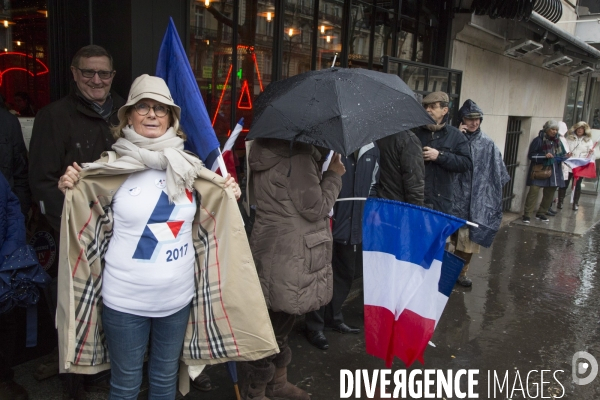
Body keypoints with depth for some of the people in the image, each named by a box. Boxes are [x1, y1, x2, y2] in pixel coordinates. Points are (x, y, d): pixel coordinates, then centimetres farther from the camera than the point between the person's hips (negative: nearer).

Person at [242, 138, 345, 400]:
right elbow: (315, 208, -17)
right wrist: (333, 174, -3)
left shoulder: (270, 150, 9)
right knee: (273, 327, 6)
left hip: (273, 250, 10)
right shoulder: (297, 156, -20)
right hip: (289, 259, -10)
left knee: (278, 322, 22)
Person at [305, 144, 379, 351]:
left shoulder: (372, 149, 7)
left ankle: (334, 318, 38)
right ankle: (314, 327, 20)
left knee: (344, 275, 19)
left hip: (355, 225, 6)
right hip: (328, 224, -6)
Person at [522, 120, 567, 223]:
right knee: (534, 191, -13)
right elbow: (531, 155, -7)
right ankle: (527, 215, -9)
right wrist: (544, 156, -20)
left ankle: (541, 213, 21)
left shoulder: (557, 141, 12)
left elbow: (562, 154, 21)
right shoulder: (538, 140, -5)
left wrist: (565, 156, -2)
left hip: (553, 172, 6)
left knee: (550, 192, 8)